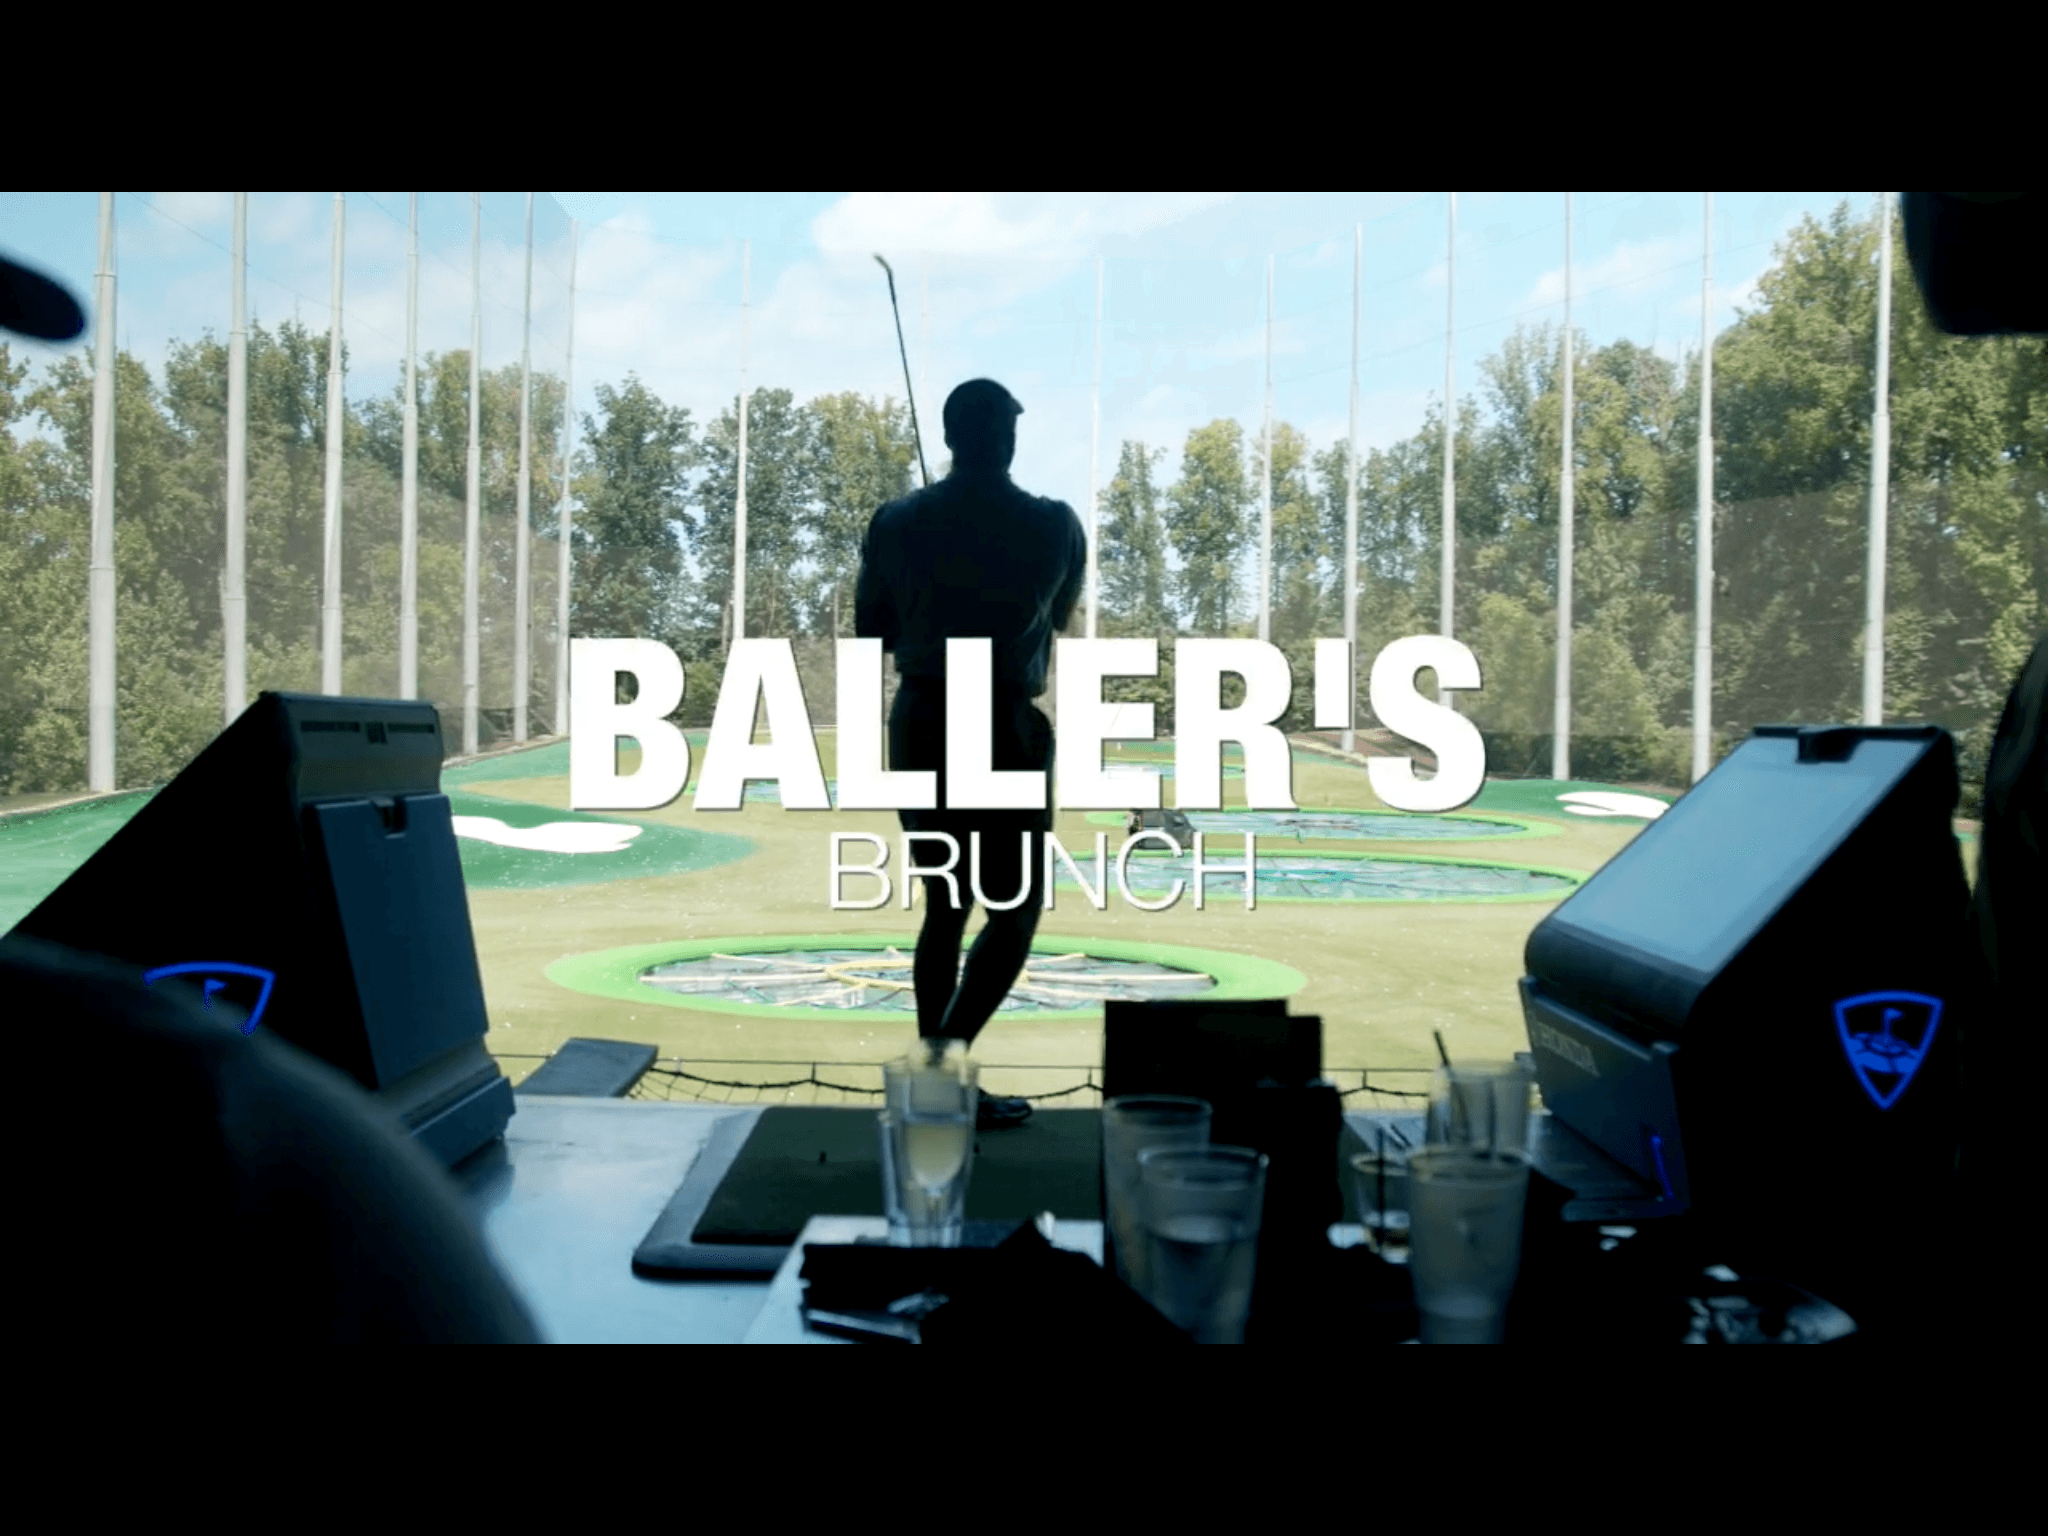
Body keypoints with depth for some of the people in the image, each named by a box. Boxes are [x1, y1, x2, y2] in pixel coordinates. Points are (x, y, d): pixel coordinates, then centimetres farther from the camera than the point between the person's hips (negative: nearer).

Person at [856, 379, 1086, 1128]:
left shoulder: (895, 523, 0)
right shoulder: (1054, 525, -5)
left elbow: (871, 636, 8)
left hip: (919, 724, 4)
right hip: (1005, 731, -4)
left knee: (944, 906, 16)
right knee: (1015, 912, 6)